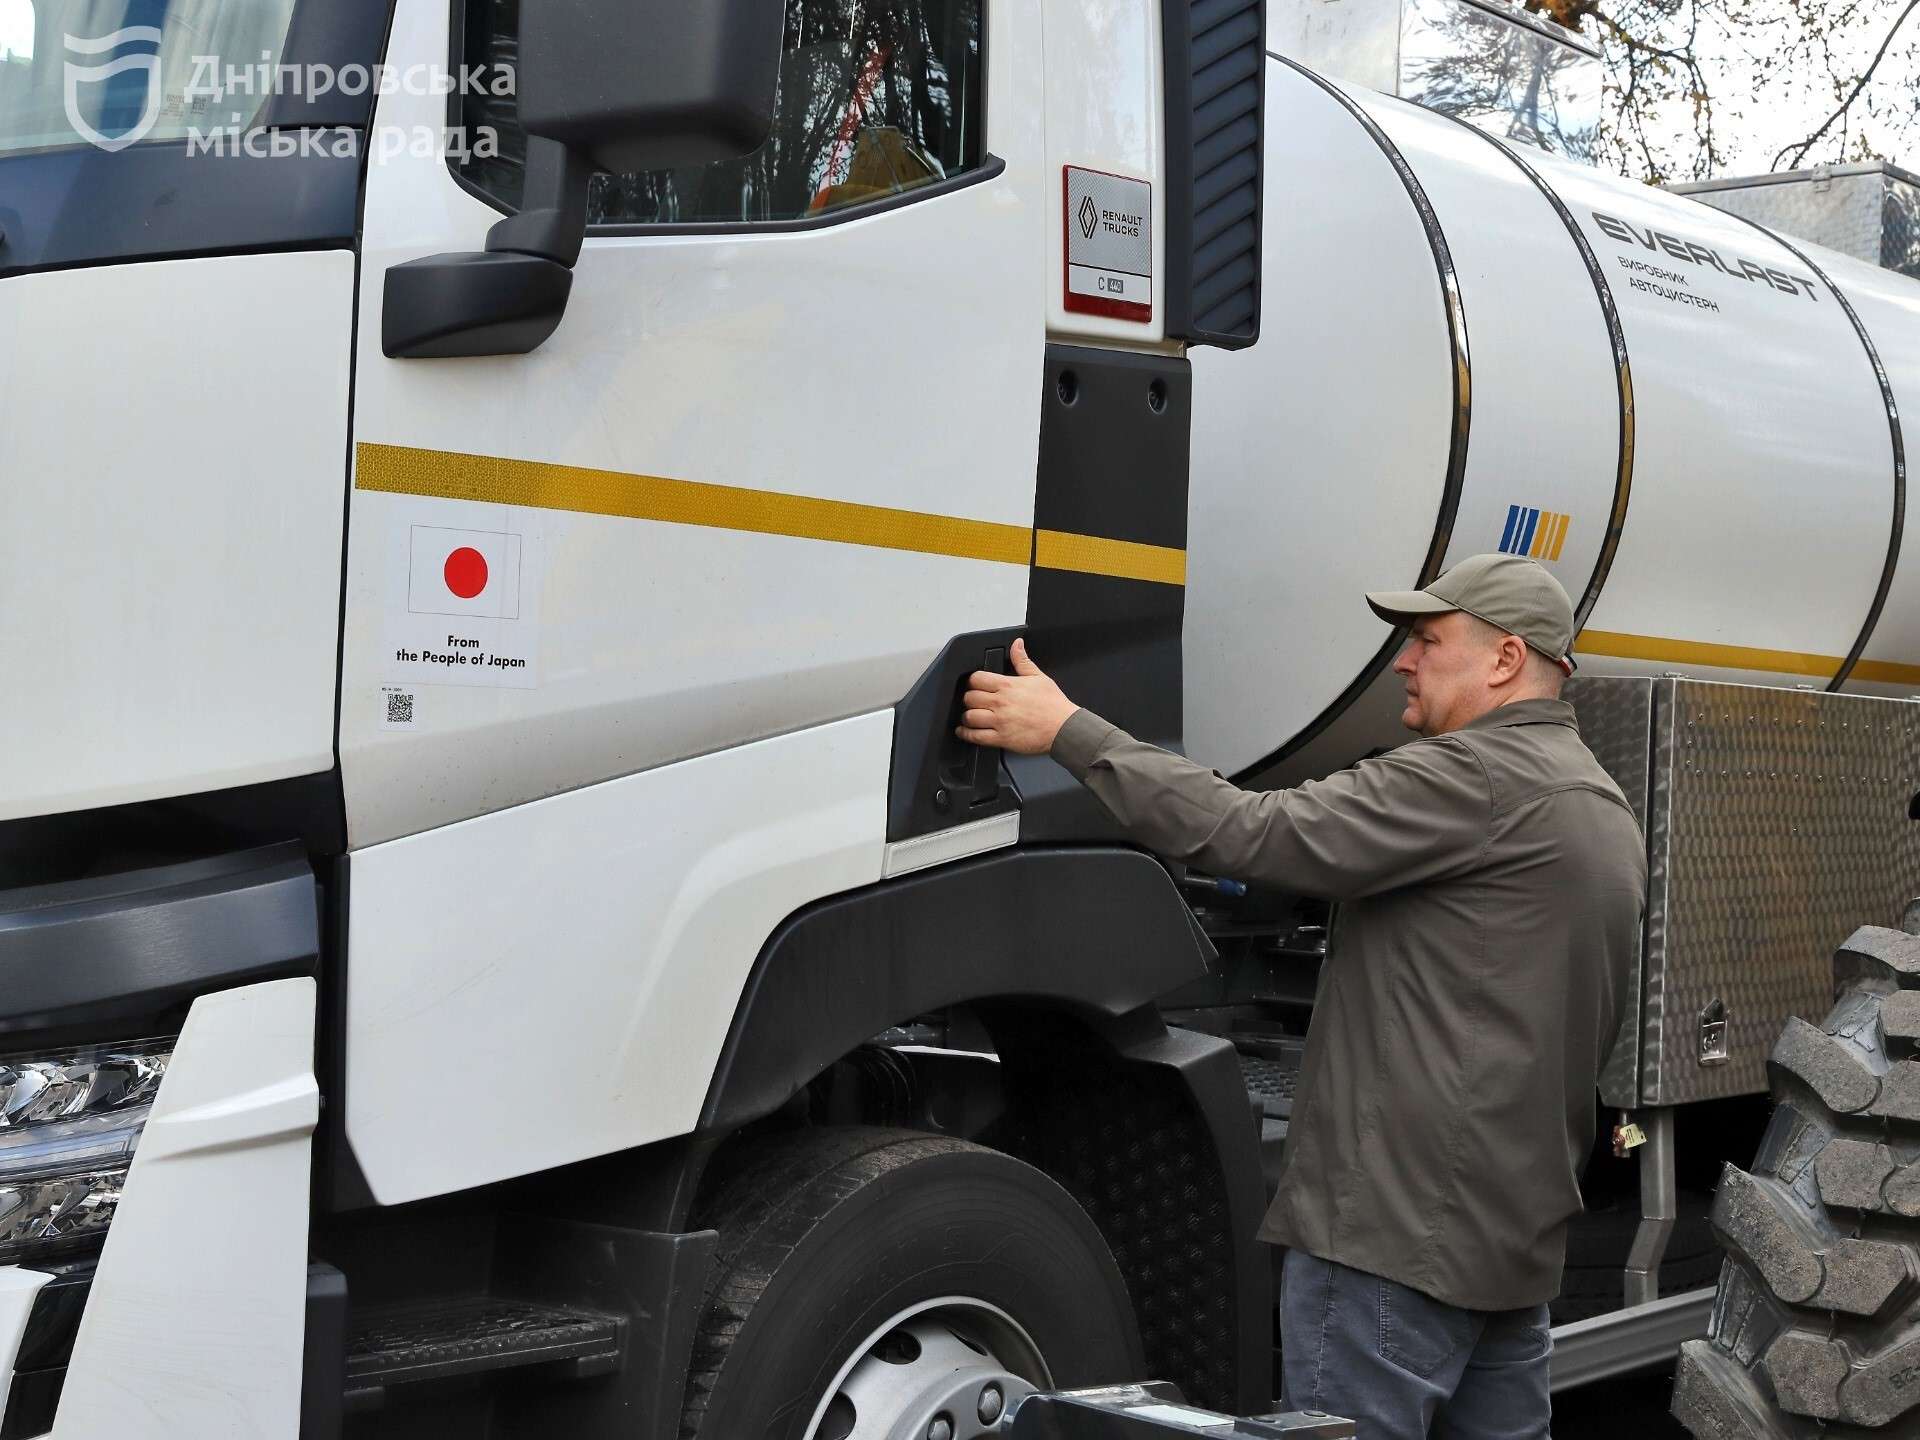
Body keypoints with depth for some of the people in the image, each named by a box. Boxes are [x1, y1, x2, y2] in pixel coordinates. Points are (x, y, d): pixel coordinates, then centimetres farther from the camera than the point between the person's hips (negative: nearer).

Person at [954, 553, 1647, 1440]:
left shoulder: (1478, 777, -14)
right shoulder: (1607, 813, 19)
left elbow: (1253, 835, -21)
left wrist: (1068, 732, -15)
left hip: (1396, 1232, -10)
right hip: (1524, 1239, 10)